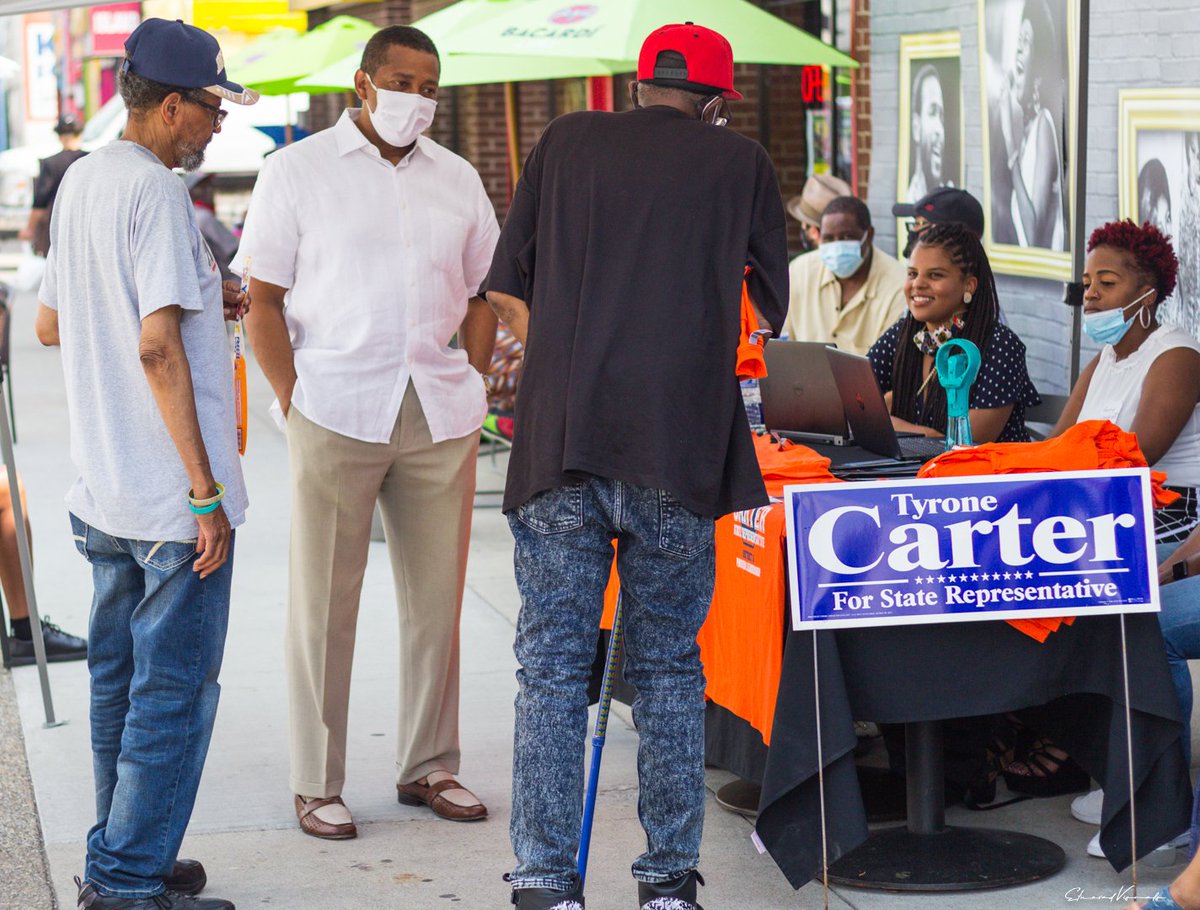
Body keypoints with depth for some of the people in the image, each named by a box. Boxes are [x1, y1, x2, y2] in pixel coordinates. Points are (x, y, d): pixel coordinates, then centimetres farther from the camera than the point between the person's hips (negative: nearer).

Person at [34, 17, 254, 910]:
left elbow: (50, 325, 20)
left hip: (103, 493, 9)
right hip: (173, 498, -9)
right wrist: (206, 491, -20)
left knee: (121, 680, 17)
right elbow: (158, 349, -22)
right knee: (175, 689, -1)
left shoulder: (81, 181, 12)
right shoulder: (155, 192, -16)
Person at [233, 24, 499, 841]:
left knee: (437, 598, 8)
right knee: (324, 603, 1)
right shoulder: (299, 171, 2)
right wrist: (296, 404, -7)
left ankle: (429, 766, 21)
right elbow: (263, 299, 1)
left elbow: (483, 293, 18)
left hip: (439, 420, 4)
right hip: (337, 414, -3)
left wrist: (469, 391, 7)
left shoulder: (458, 179, 13)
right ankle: (317, 784, 9)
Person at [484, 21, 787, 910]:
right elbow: (778, 309, 16)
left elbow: (506, 290, 13)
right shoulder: (740, 161, 10)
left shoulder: (567, 142, 12)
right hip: (681, 441, 0)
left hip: (561, 436, 0)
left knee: (553, 661, 6)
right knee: (669, 662, 11)